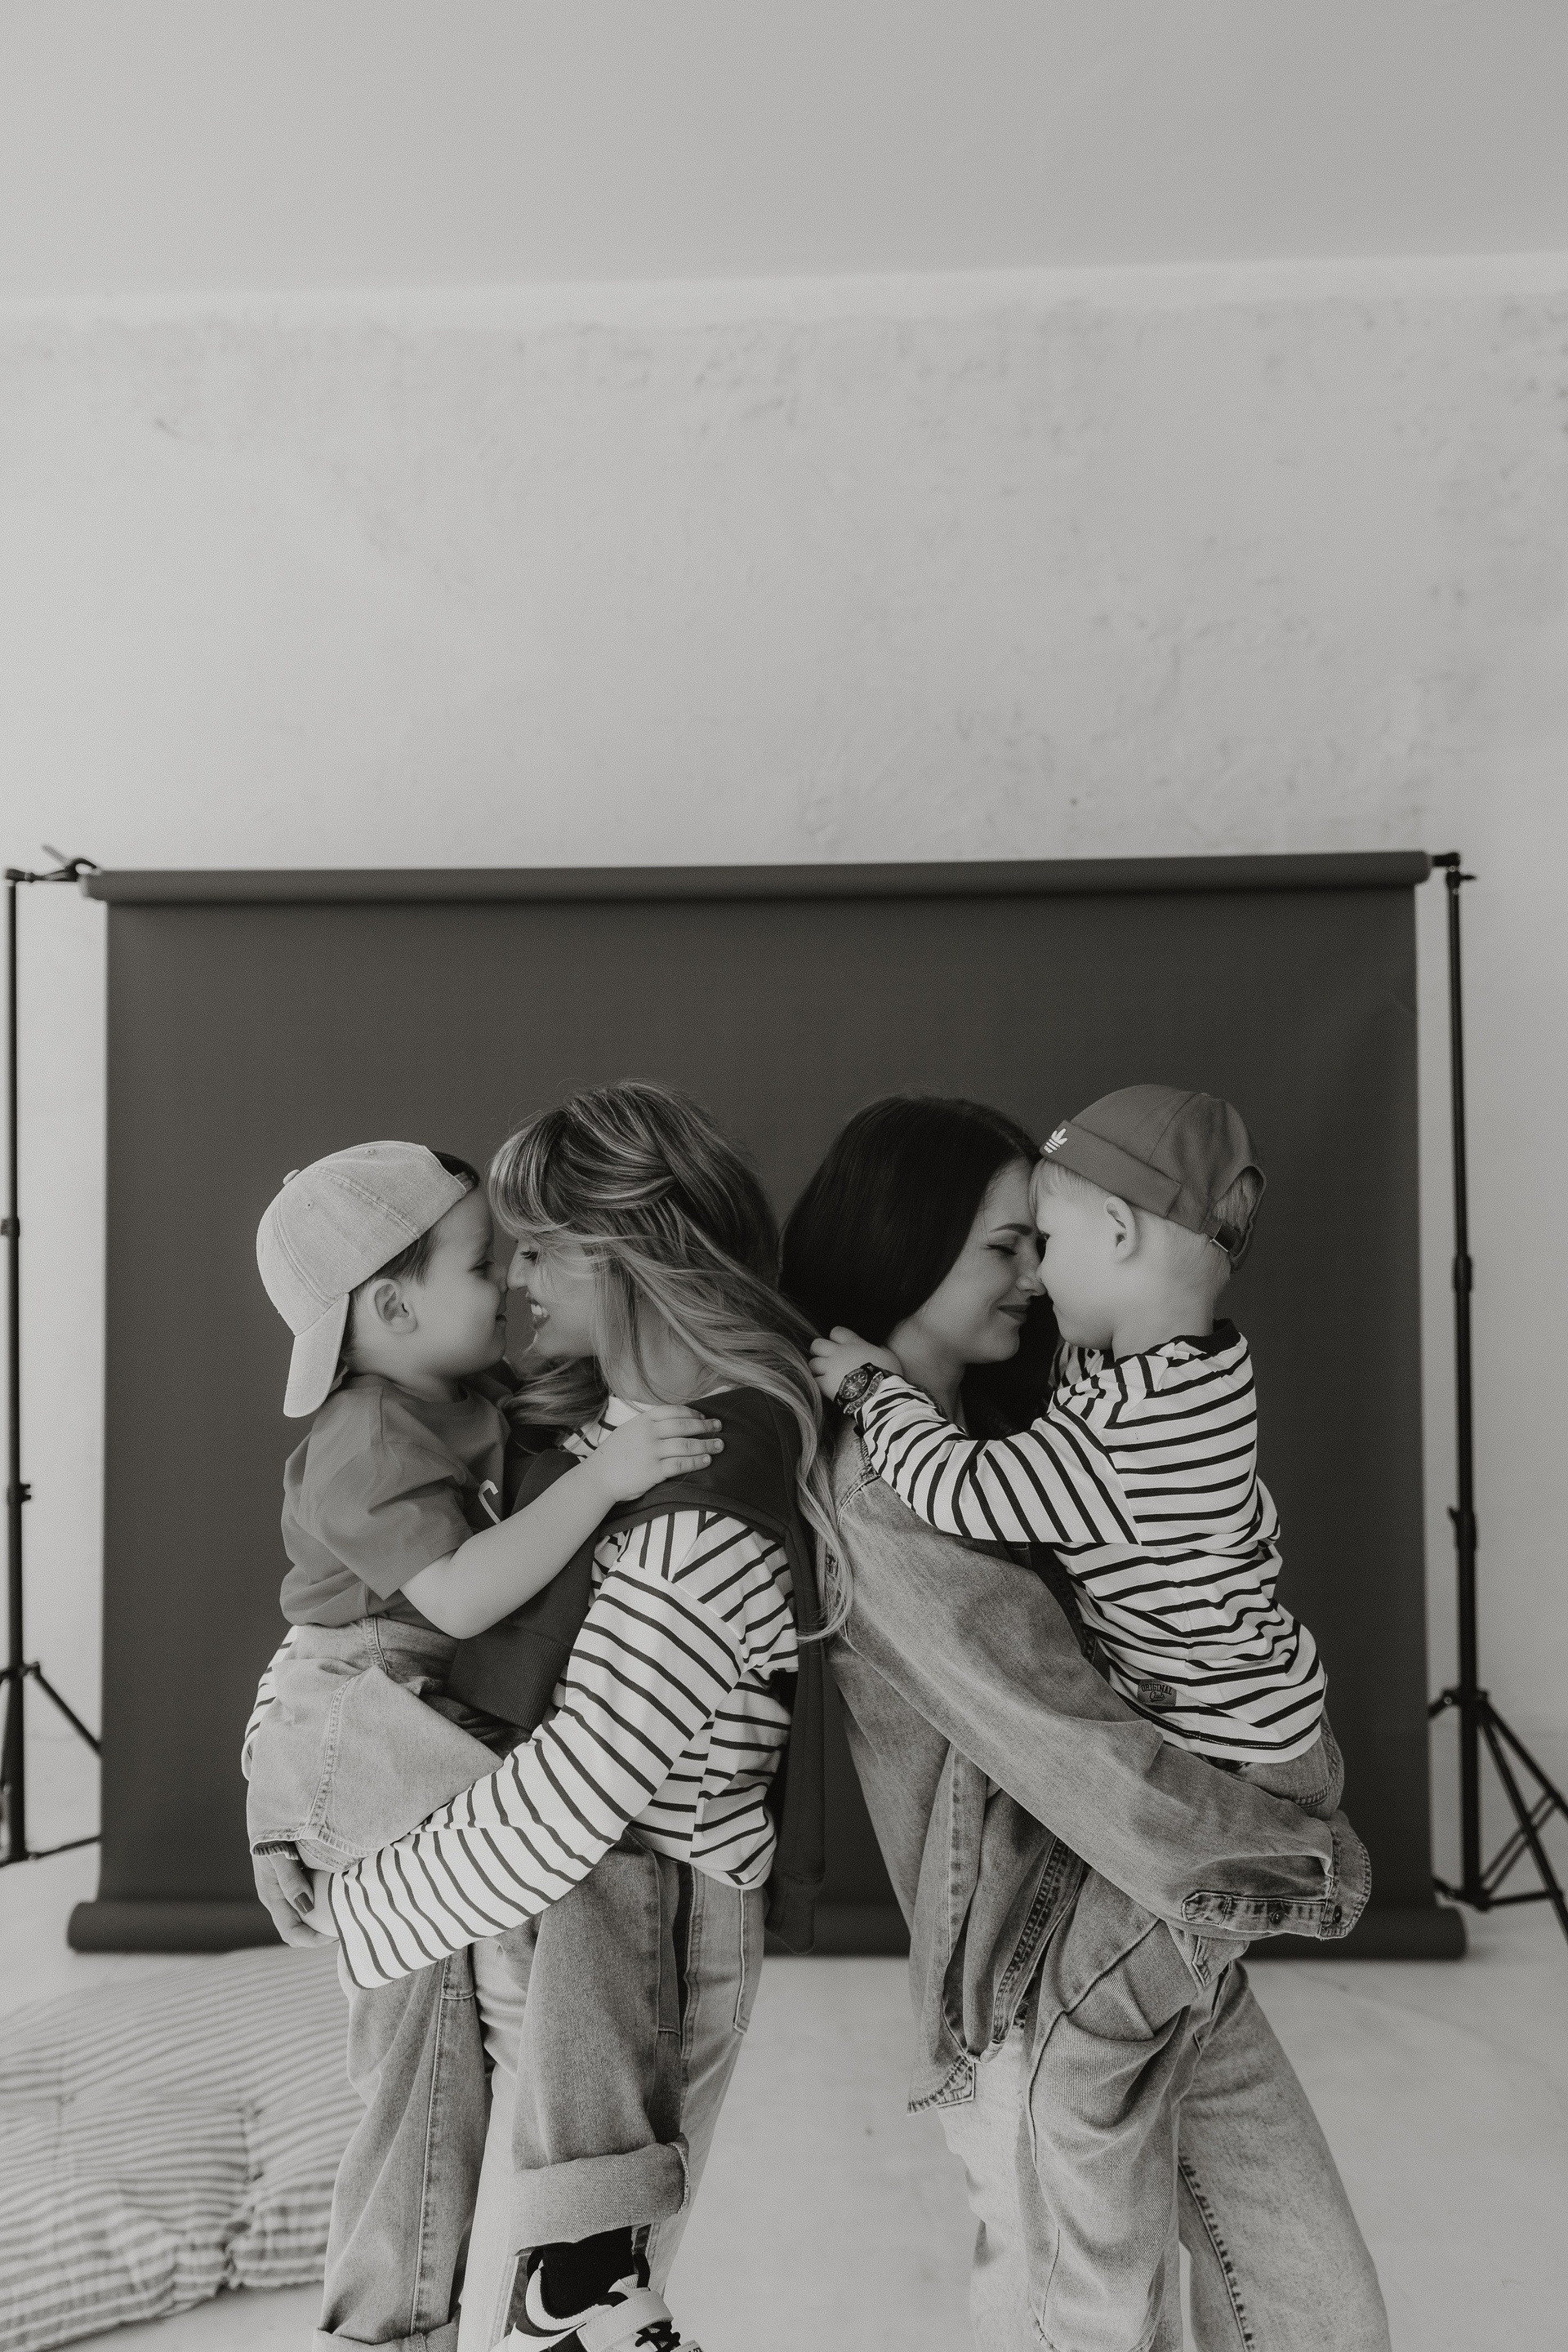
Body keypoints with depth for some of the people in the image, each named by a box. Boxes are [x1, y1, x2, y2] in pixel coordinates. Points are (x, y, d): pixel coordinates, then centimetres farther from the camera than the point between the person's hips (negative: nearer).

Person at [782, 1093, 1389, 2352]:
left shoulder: (995, 1430, 8)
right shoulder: (877, 1489, -21)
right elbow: (1078, 1754, -22)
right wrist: (1314, 1858, -10)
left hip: (1184, 1958, 8)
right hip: (1054, 1993, -8)